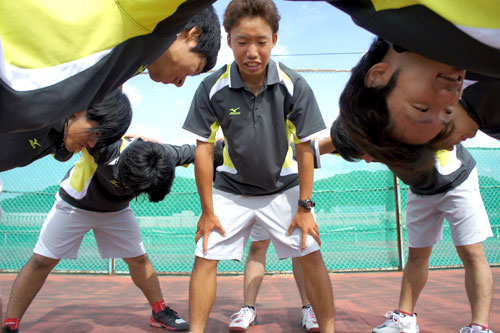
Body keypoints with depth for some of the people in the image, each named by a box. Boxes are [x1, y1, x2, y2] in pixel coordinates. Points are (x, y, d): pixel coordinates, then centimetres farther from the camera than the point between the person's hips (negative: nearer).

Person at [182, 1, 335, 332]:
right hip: (231, 189, 1)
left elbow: (304, 148, -10)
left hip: (284, 186, 0)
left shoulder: (294, 86, -18)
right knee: (205, 258, -3)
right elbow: (204, 149, -10)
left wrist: (304, 206, -8)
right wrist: (208, 211, -7)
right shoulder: (212, 88, -17)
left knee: (312, 256, -3)